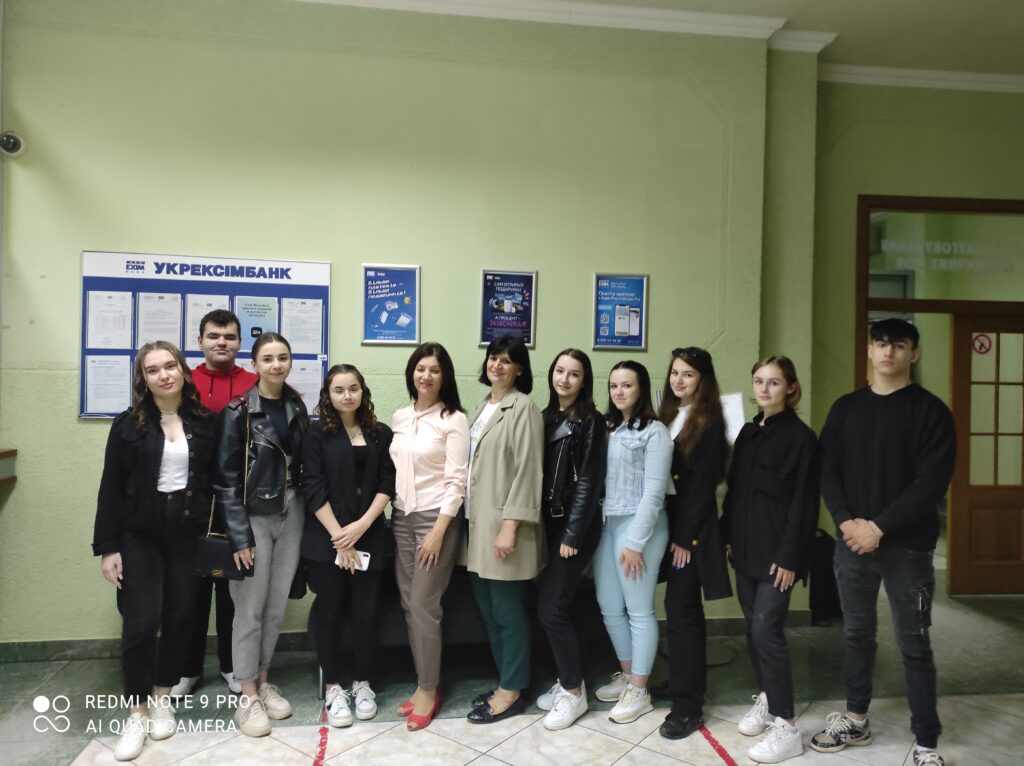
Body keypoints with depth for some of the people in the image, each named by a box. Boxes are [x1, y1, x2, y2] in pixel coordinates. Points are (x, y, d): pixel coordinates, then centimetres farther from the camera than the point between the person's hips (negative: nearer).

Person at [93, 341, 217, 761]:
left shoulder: (206, 423, 1)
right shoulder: (128, 424, -1)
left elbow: (218, 483, 4)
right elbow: (111, 488, -2)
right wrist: (107, 546, -6)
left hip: (189, 535, 1)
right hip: (139, 536, -1)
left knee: (179, 618, 8)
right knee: (141, 624, -3)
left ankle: (162, 700, 28)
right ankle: (137, 712, 16)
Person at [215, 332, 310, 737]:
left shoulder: (297, 406, 6)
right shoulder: (238, 411, -9)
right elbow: (226, 478, -10)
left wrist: (307, 516, 5)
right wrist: (239, 535, -14)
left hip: (291, 515, 5)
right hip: (253, 518, -4)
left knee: (277, 606, 12)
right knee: (250, 608, 2)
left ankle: (262, 681, 29)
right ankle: (247, 697, 16)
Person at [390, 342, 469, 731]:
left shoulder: (454, 419, -8)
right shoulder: (399, 418, 8)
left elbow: (456, 480, -12)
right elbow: (391, 470, 12)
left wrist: (438, 530, -16)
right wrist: (385, 514, 7)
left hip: (436, 518, -6)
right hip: (401, 517, 6)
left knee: (424, 604, -4)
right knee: (409, 604, 9)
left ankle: (429, 689, 13)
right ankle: (424, 683, 22)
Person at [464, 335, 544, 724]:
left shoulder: (524, 407, -10)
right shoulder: (483, 407, 14)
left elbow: (527, 470, -16)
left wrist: (510, 526, -20)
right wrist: (471, 519, 12)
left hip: (503, 522, -8)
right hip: (478, 520, 8)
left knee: (507, 609, 3)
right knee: (487, 609, 15)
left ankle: (511, 692, 18)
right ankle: (506, 683, 30)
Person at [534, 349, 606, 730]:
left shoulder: (590, 421, -9)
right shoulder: (547, 417, 11)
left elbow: (588, 482, -12)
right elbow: (540, 473, 10)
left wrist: (573, 534, -15)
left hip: (575, 525, -6)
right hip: (549, 521, 7)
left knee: (551, 608, -5)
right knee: (553, 605, 10)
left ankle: (574, 691, 12)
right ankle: (567, 680, 27)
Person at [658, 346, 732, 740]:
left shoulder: (709, 421, -9)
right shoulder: (668, 415, 11)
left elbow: (703, 484, -13)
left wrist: (685, 537, -14)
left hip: (692, 524, -7)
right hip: (669, 518, 7)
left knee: (680, 608, -4)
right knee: (684, 606, 16)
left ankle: (688, 705, 5)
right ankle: (685, 681, 30)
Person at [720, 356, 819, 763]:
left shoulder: (801, 436, -9)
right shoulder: (748, 431, 11)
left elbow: (803, 502, -12)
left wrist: (790, 556, -15)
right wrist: (728, 535, 10)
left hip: (776, 550, -6)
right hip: (746, 545, 7)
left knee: (767, 631, -7)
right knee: (753, 629, 13)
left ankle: (786, 726, 4)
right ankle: (766, 699, 31)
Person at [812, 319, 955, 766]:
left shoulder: (930, 410, -4)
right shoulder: (846, 408, 9)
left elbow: (932, 482, -11)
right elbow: (827, 470, 5)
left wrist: (879, 527, -16)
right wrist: (847, 521, -10)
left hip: (907, 546, -4)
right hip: (852, 543, 4)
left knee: (913, 644, 4)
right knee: (857, 635, 15)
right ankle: (856, 720, 30)